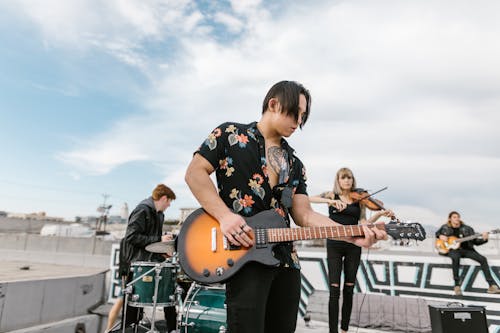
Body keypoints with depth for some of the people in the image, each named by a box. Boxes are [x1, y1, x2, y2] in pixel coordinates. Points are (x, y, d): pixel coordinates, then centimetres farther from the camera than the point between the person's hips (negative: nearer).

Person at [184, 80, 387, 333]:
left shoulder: (294, 164, 16)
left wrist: (352, 234, -5)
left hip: (286, 260, 7)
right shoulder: (230, 134, 2)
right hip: (243, 255, -6)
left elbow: (303, 215, 9)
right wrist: (224, 216, -18)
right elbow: (195, 173, -5)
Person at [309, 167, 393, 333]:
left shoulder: (359, 199, 8)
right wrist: (331, 201, -28)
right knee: (334, 289, -5)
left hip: (353, 246, 2)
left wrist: (379, 214, -16)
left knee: (349, 289, 10)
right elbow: (310, 199, -14)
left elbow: (363, 223, -1)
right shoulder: (331, 195, 3)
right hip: (334, 245, -2)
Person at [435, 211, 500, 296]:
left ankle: (492, 285, -13)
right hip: (453, 249, -3)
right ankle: (457, 285, -30)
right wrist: (440, 236, 0)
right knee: (455, 257, -38)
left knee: (482, 259, -20)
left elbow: (475, 241, 7)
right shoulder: (445, 227, 5)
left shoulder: (467, 229, 5)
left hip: (466, 249, 3)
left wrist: (484, 239, -12)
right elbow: (437, 233, 22)